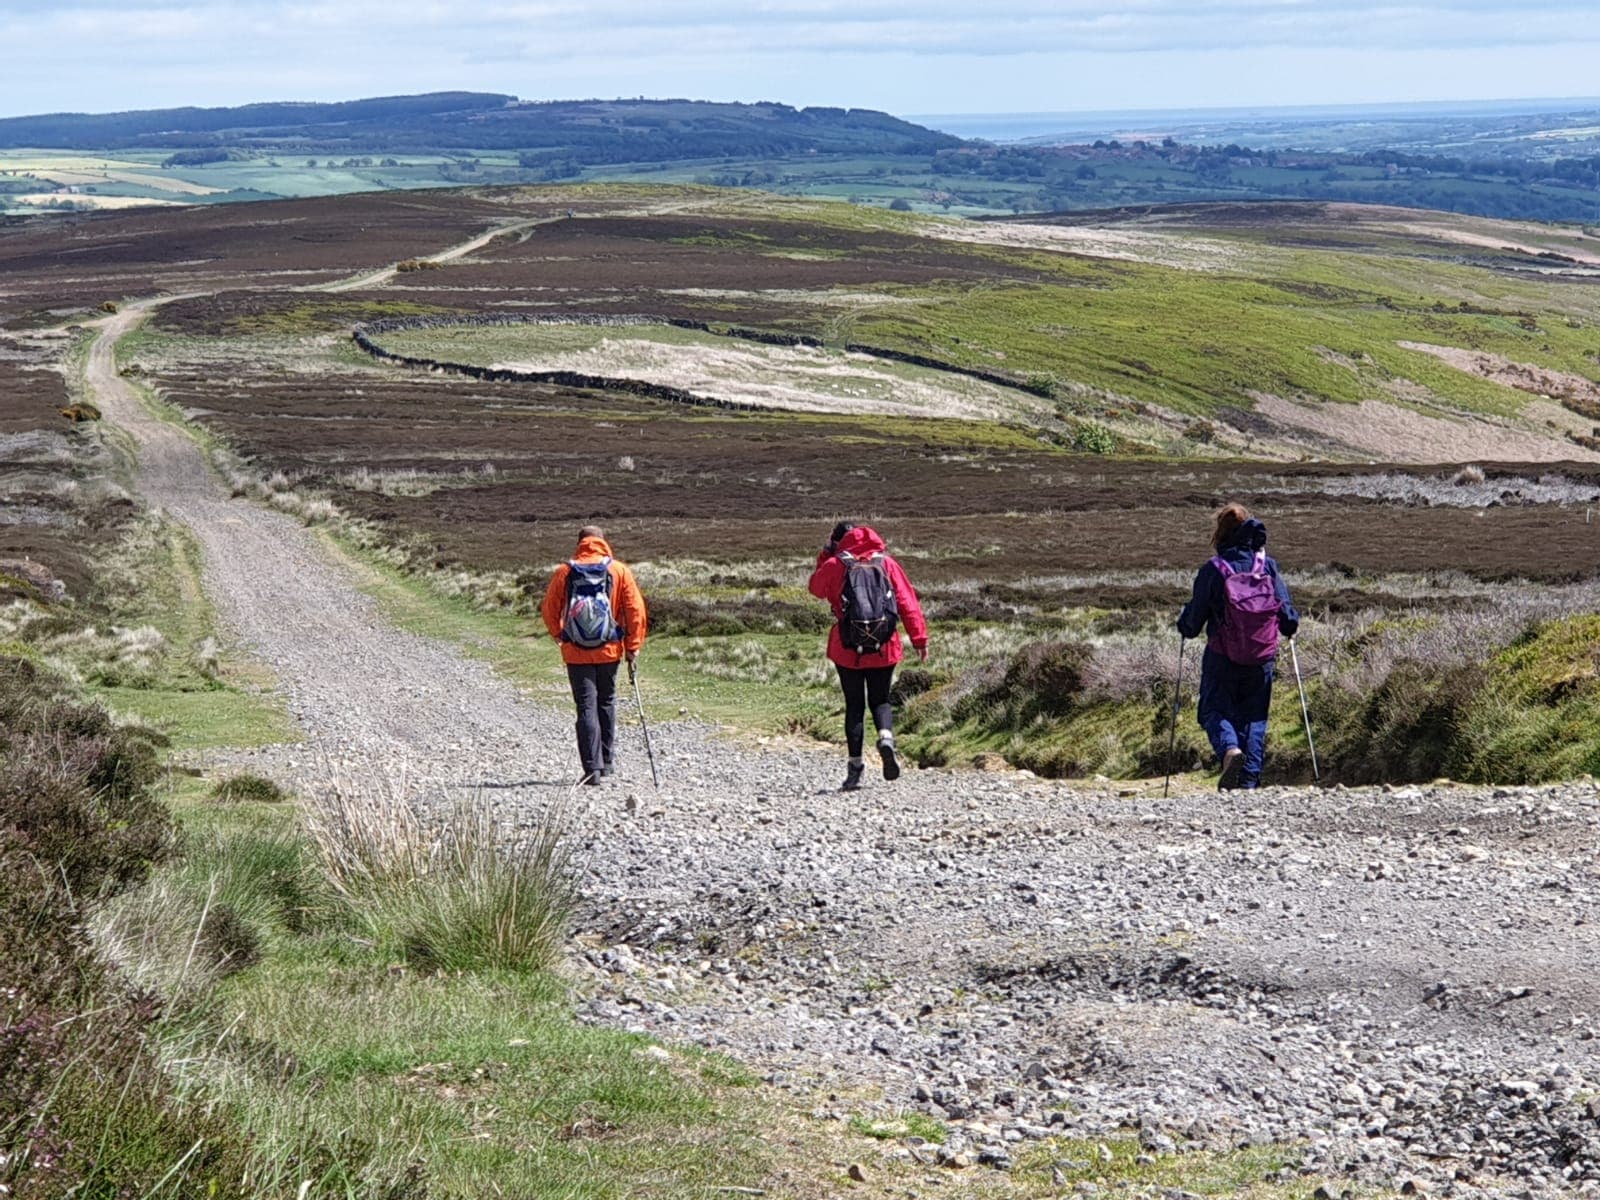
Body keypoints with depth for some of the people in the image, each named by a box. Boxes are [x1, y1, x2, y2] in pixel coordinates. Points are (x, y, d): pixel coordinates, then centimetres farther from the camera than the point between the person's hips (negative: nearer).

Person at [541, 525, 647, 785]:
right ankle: (606, 760, 26)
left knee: (586, 708, 0)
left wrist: (559, 636, 22)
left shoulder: (564, 572, -2)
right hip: (609, 650, 1)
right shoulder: (619, 571, -2)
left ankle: (592, 768, -7)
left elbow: (549, 610, 4)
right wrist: (633, 646, 2)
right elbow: (635, 609, -5)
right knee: (606, 702, 19)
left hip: (576, 653, -1)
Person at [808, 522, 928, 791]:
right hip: (884, 648, 1)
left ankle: (855, 766, 3)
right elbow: (907, 600, -1)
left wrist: (825, 557, 23)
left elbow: (816, 588, 19)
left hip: (847, 649, -1)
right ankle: (886, 737, -18)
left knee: (854, 706, 8)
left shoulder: (834, 565, -1)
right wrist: (919, 638, -1)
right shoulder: (886, 563, 5)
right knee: (880, 701, 13)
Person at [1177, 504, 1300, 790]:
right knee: (1254, 717, 12)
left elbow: (1192, 622, -4)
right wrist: (1290, 626, 24)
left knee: (1215, 710, 7)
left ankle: (1229, 749, -23)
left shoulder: (1213, 569, -8)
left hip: (1222, 659, -3)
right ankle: (1250, 780, 4)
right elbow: (1288, 617, 1)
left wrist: (1184, 622, 19)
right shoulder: (1268, 566, -1)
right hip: (1261, 659, 3)